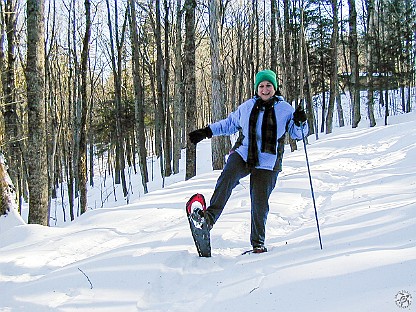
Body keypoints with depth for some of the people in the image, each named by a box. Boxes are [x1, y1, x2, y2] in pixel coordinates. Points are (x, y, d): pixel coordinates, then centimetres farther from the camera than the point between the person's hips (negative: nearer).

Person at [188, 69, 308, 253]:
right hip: (242, 155, 2)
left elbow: (297, 134, 6)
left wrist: (300, 122, -16)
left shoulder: (285, 109, 4)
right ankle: (209, 216, -29)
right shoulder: (246, 107, 11)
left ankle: (258, 243, 11)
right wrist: (207, 132, 19)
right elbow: (229, 124, 24)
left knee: (260, 202, -3)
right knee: (227, 179, -27)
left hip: (267, 164, -1)